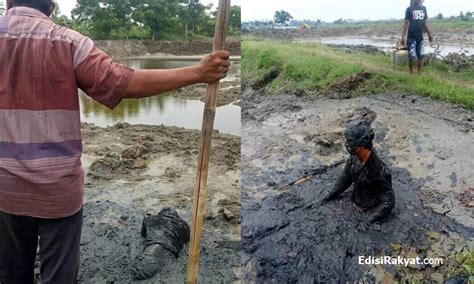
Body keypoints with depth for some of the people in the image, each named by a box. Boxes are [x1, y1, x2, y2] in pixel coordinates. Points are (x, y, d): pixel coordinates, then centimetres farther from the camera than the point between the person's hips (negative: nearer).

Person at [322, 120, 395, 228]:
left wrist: (370, 220, -33)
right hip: (355, 204, 6)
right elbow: (344, 180, 5)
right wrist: (330, 196, 2)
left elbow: (388, 202, -26)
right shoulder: (353, 159, -13)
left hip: (371, 212, -6)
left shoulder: (381, 171, -33)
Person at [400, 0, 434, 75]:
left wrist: (430, 34, 11)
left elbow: (425, 22, 15)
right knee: (411, 56, -6)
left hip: (420, 37, 4)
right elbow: (406, 23, -4)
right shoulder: (409, 9, -2)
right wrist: (403, 37, -9)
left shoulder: (423, 8, 10)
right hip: (411, 37, -4)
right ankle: (411, 73, 11)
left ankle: (420, 74, 12)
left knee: (421, 56, 3)